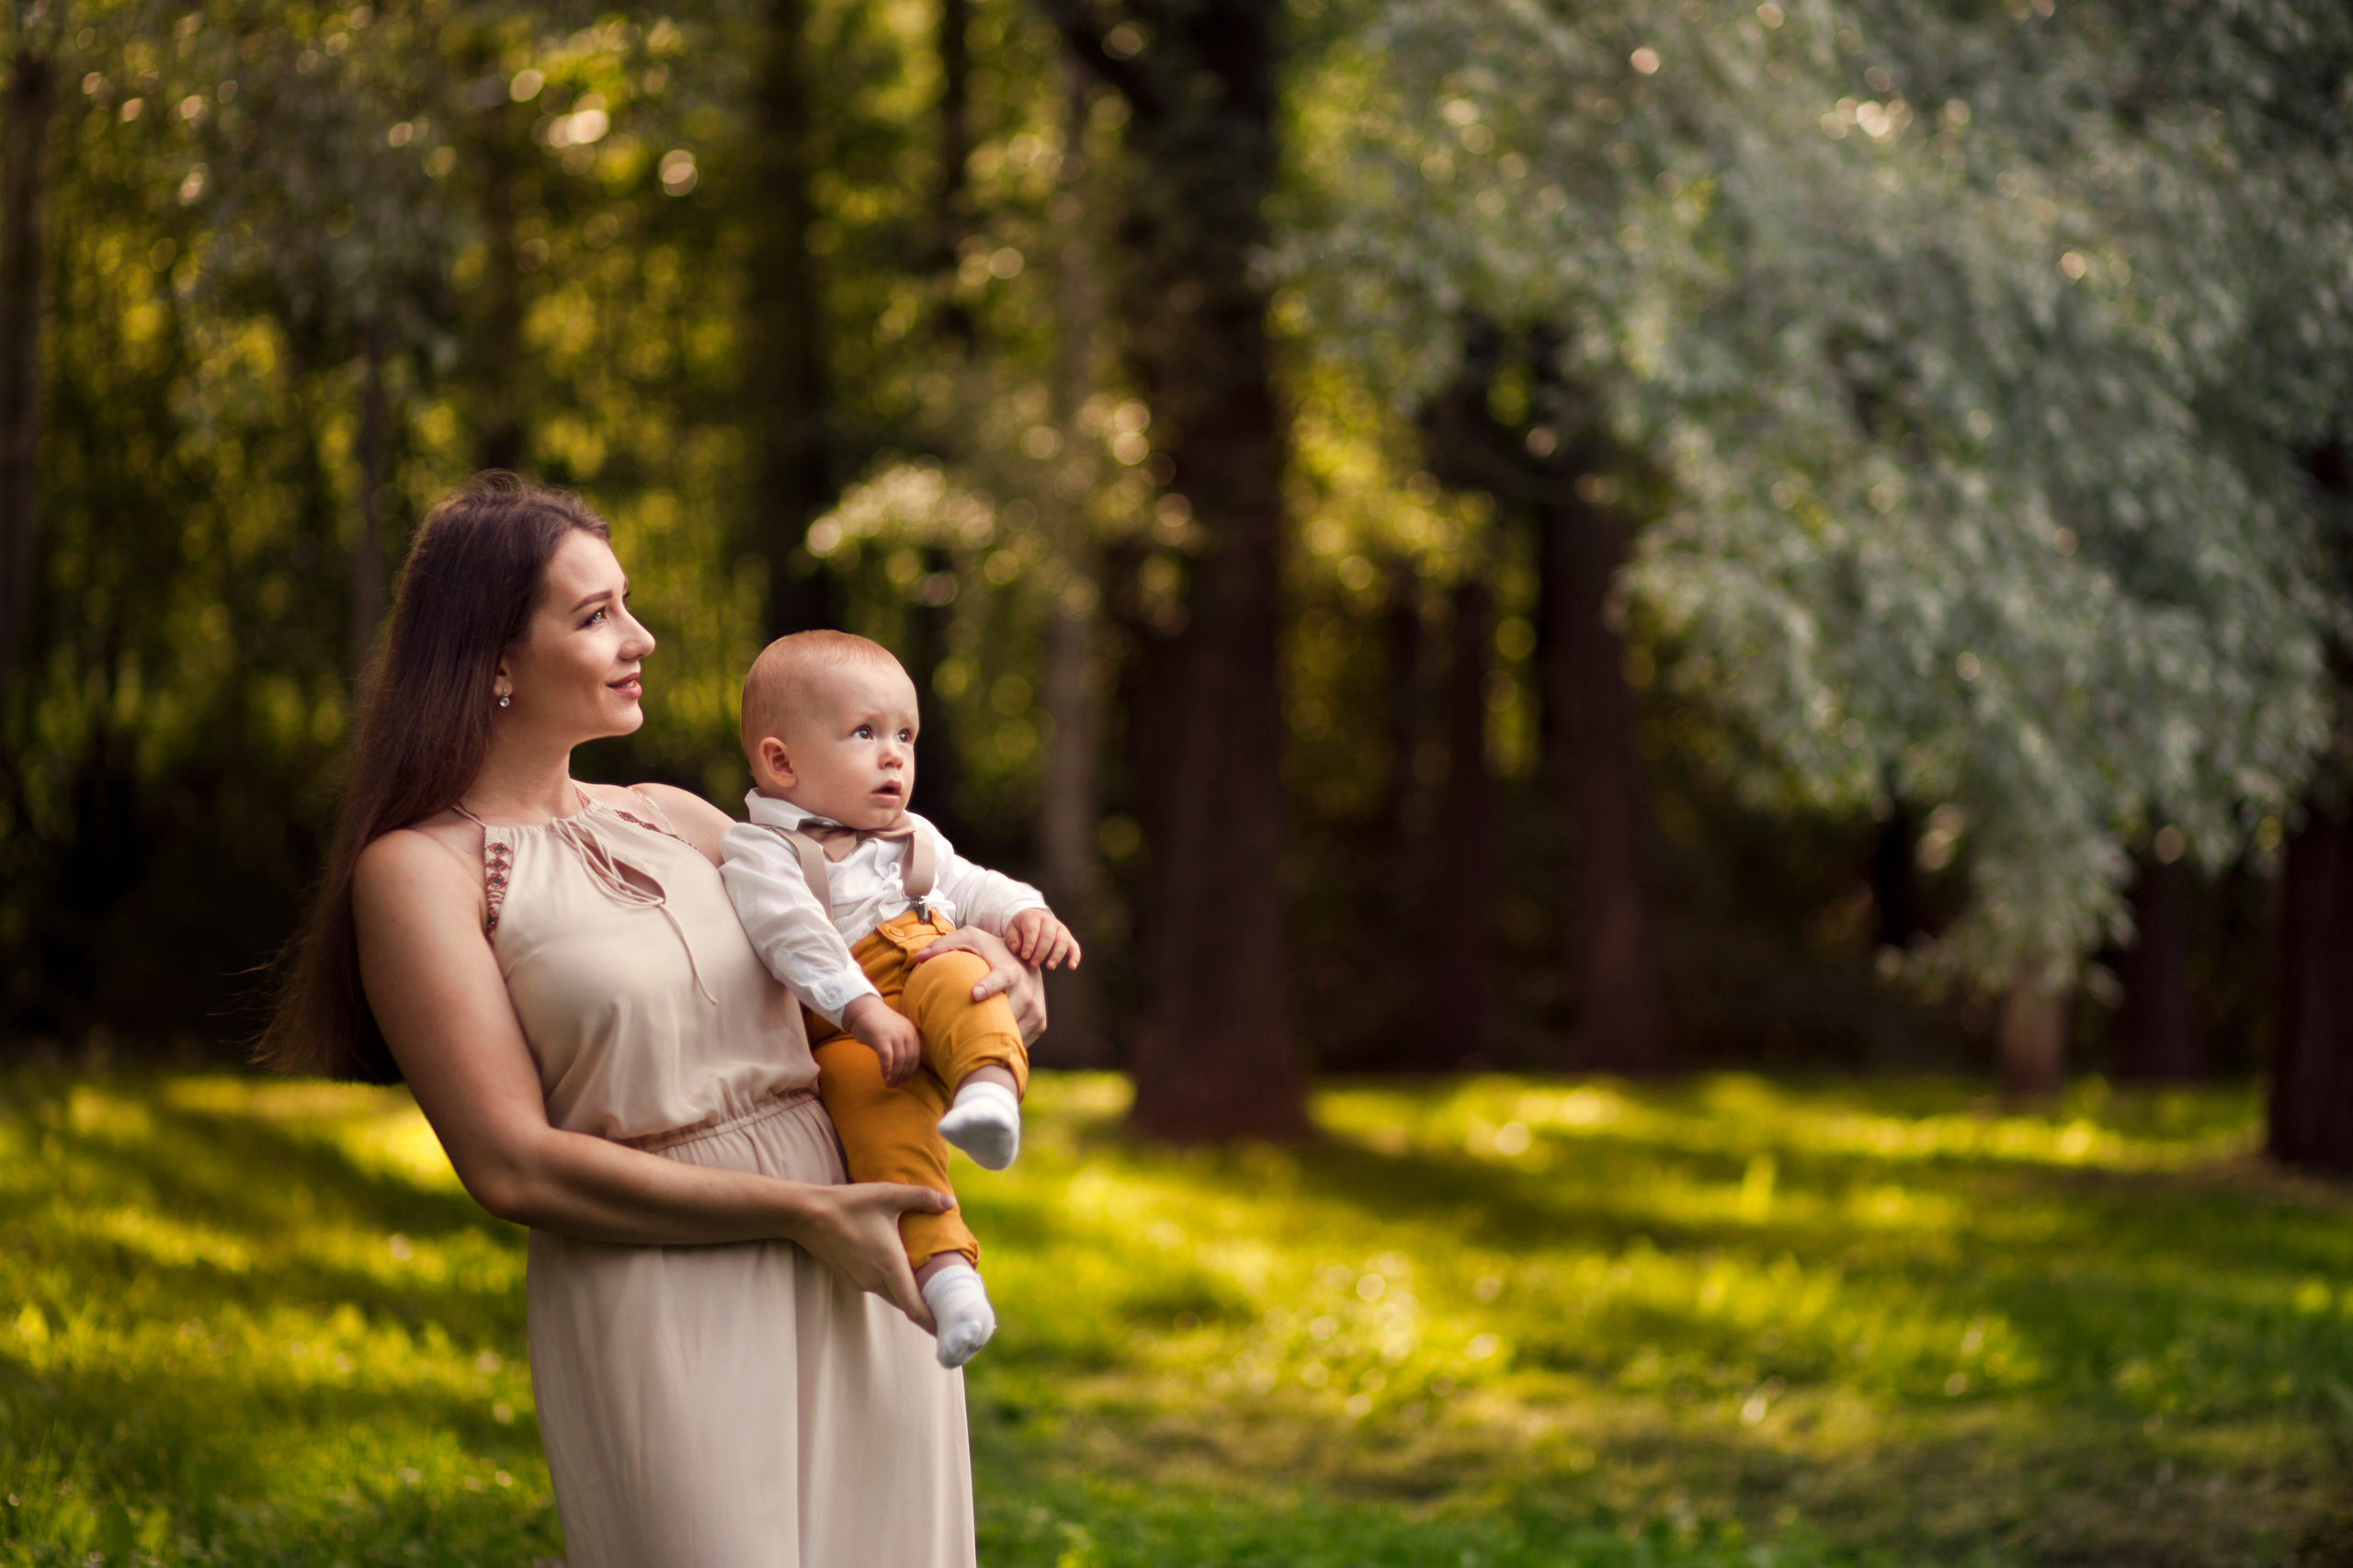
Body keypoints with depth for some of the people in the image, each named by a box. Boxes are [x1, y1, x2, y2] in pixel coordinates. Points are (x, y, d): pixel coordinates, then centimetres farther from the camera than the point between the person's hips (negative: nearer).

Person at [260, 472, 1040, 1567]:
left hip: (862, 1291, 6)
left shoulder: (668, 821, 14)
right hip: (660, 1310, -6)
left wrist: (983, 955, 3)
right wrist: (804, 1215, -15)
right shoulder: (420, 870, -4)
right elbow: (511, 1165, -12)